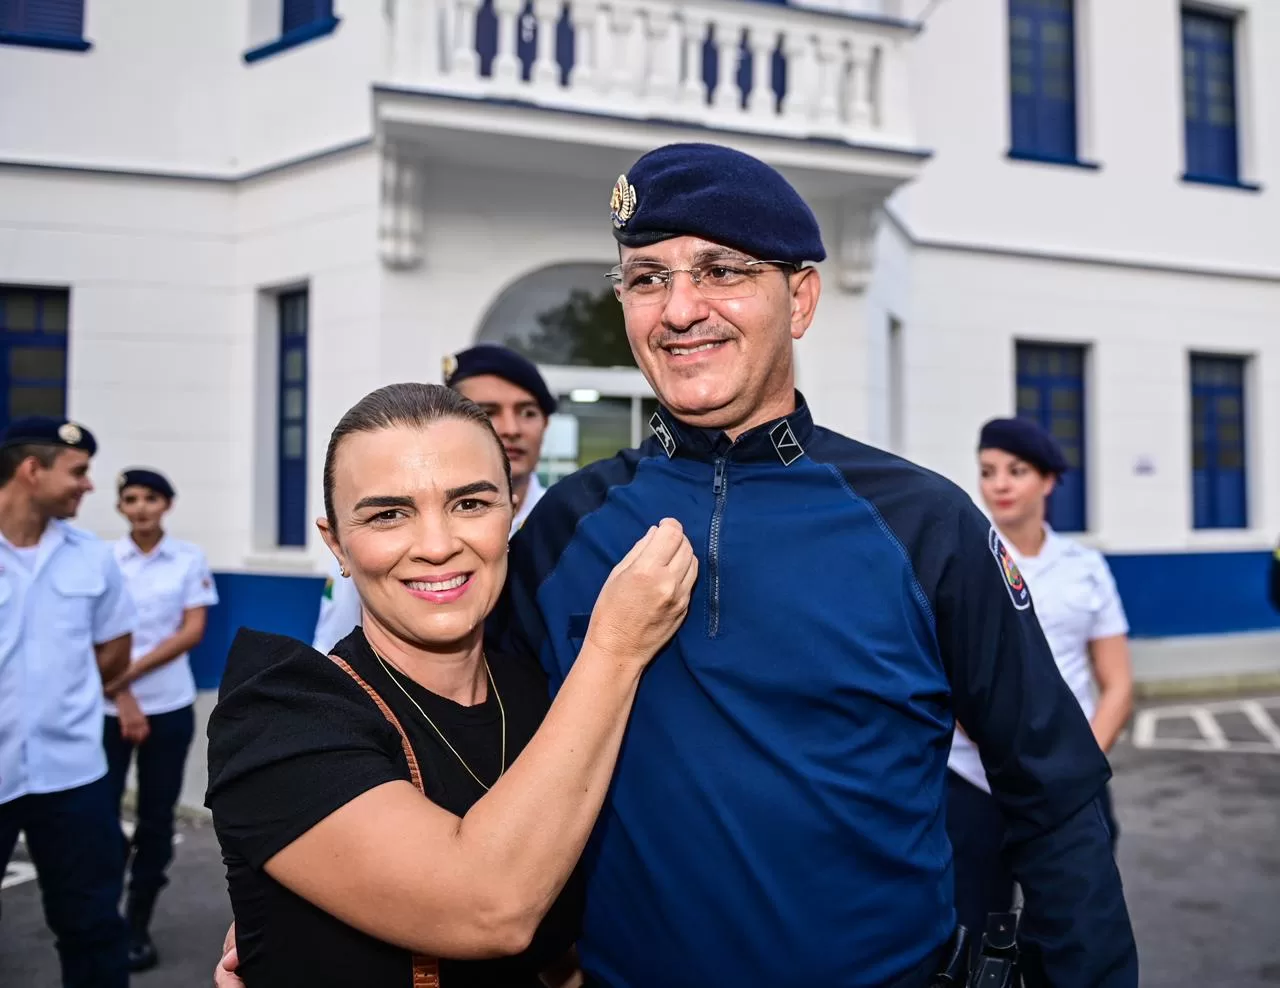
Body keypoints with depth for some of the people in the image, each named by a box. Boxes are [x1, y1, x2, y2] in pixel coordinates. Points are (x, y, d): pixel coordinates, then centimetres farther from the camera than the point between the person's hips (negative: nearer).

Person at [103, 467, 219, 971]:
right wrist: (122, 699, -10)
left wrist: (131, 673, -14)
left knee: (156, 820, 6)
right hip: (108, 709, 0)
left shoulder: (190, 558, 0)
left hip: (170, 708, 0)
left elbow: (192, 632, -5)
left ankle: (138, 926, 20)